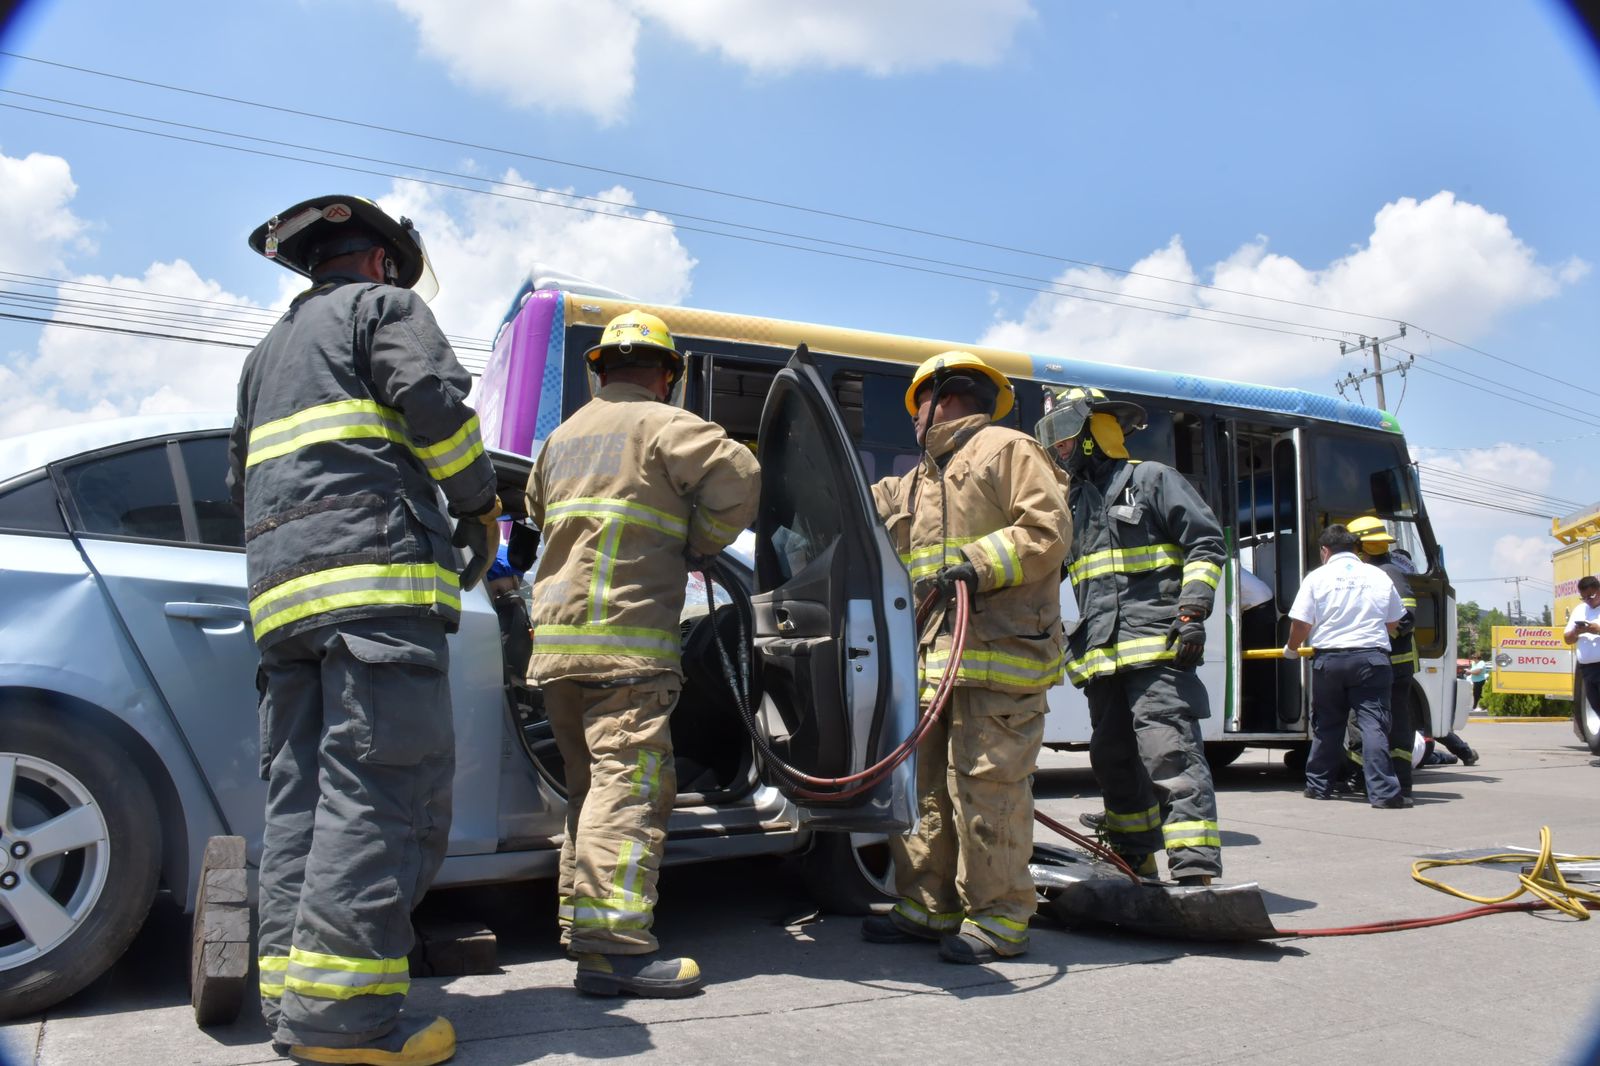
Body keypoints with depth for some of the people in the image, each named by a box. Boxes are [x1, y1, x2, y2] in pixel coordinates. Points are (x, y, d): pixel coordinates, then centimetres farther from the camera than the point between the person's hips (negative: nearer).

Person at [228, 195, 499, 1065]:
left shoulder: (269, 347, 33)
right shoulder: (383, 306, 9)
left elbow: (242, 476, 35)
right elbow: (434, 402, -8)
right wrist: (479, 502, 3)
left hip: (281, 586, 9)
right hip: (375, 570, -8)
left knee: (300, 791, 7)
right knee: (382, 792, -13)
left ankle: (289, 994, 8)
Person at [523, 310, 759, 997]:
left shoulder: (562, 437, 23)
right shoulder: (660, 424, -1)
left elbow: (537, 511, 33)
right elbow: (737, 473, -14)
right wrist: (696, 545, -1)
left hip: (555, 642, 8)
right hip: (624, 637, -8)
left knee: (591, 785, 13)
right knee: (630, 782, -11)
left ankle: (582, 930, 18)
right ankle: (614, 946, -15)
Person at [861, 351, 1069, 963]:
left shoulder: (1005, 449, 2)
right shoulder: (917, 482, 28)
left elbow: (1048, 530, -9)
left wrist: (978, 564, -17)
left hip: (999, 655, -9)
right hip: (935, 658, 9)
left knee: (986, 787, -7)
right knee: (927, 787, 11)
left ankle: (998, 921, 4)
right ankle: (928, 907, 22)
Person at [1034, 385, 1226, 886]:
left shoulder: (1152, 479, 3)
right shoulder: (1075, 501, 23)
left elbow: (1207, 545, -2)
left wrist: (1192, 611, -12)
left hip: (1157, 645, -7)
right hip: (1102, 655, 7)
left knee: (1169, 755, -15)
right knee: (1114, 759, 12)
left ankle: (1196, 873, -14)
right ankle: (1135, 862, 26)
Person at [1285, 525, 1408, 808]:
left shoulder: (1317, 577, 1)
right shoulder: (1379, 576, 9)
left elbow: (1300, 624, -3)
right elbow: (1393, 624, 14)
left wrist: (1291, 648, 16)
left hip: (1329, 659, 0)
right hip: (1372, 658, 0)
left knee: (1327, 725, 12)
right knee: (1374, 724, -4)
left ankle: (1319, 787, 20)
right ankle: (1383, 792, -11)